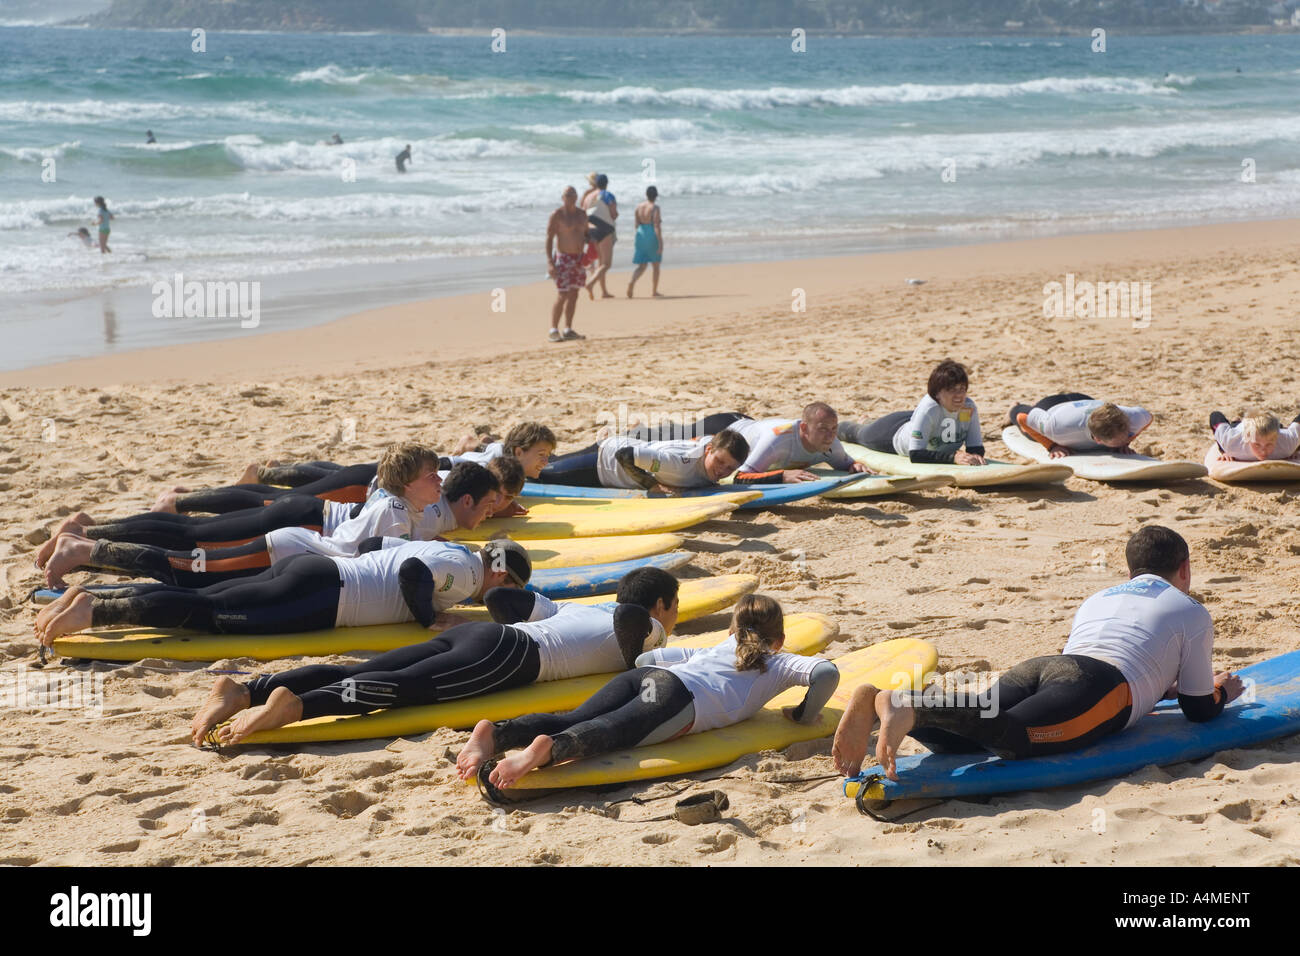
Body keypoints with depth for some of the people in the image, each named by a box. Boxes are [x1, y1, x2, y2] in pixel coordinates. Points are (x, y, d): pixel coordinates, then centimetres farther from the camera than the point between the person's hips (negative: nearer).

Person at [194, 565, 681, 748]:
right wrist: (633, 659, 9)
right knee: (404, 686, -27)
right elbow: (627, 615, -10)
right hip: (506, 656, -7)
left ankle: (244, 690, -28)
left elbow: (499, 596, 34)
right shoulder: (648, 628, 16)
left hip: (467, 634, 7)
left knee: (356, 673, -11)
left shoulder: (576, 610, 37)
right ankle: (294, 704, -49)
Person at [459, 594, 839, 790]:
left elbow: (644, 658, 41)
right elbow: (827, 672, 11)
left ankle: (496, 733, -41)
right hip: (682, 697, -5)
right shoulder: (777, 664, 29)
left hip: (643, 677, 5)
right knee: (611, 732, -29)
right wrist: (804, 715, 24)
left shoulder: (714, 650, 43)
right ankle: (549, 749, -58)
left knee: (571, 721, -15)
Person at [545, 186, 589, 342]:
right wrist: (549, 262, -19)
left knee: (573, 295, 7)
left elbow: (586, 234, 20)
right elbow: (549, 238, -12)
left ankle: (568, 330, 12)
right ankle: (553, 330, -7)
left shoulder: (582, 214, 10)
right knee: (562, 295, -12)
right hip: (562, 258, -7)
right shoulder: (557, 215, -9)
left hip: (578, 258, 7)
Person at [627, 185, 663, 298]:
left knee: (641, 266, 6)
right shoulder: (655, 207, -12)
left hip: (640, 235, 5)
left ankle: (631, 282, -22)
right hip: (653, 237, -5)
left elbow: (637, 224, 9)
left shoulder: (639, 207, 5)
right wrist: (660, 243, -17)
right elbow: (656, 226, -17)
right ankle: (654, 290, 20)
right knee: (656, 265, 14)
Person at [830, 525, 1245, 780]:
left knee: (957, 737, -15)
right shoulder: (1191, 612, 25)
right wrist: (1221, 691, 49)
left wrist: (1155, 686, 58)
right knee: (1010, 736, -30)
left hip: (1034, 668, 6)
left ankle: (874, 700, -44)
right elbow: (1198, 711, 25)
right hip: (1100, 683, -6)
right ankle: (905, 706, -57)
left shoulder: (1096, 598, 40)